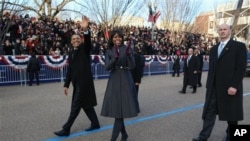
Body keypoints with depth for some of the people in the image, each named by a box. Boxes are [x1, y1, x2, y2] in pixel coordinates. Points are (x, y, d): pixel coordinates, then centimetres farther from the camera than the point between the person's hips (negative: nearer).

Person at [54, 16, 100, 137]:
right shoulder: (71, 55, 17)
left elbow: (88, 42, -25)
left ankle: (66, 129, 6)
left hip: (84, 82, -8)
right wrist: (66, 85, 14)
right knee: (85, 104, 15)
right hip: (77, 83, 8)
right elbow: (70, 71, 17)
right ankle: (95, 123, 29)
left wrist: (85, 30, -43)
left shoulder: (84, 49, -2)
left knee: (75, 106, -3)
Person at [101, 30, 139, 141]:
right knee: (116, 108, 6)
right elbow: (107, 67, -7)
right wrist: (115, 57, -23)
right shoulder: (109, 52, 6)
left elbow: (132, 66, -8)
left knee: (120, 109, -5)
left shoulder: (127, 49, 1)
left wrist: (128, 54, -24)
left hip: (125, 80, -2)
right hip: (114, 81, 3)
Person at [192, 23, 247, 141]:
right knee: (210, 111, 3)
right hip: (214, 87, 5)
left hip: (230, 87, -4)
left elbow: (241, 68, -11)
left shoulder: (239, 46, -3)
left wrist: (234, 86, -18)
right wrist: (209, 85, 9)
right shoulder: (214, 48, 14)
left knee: (231, 113, 11)